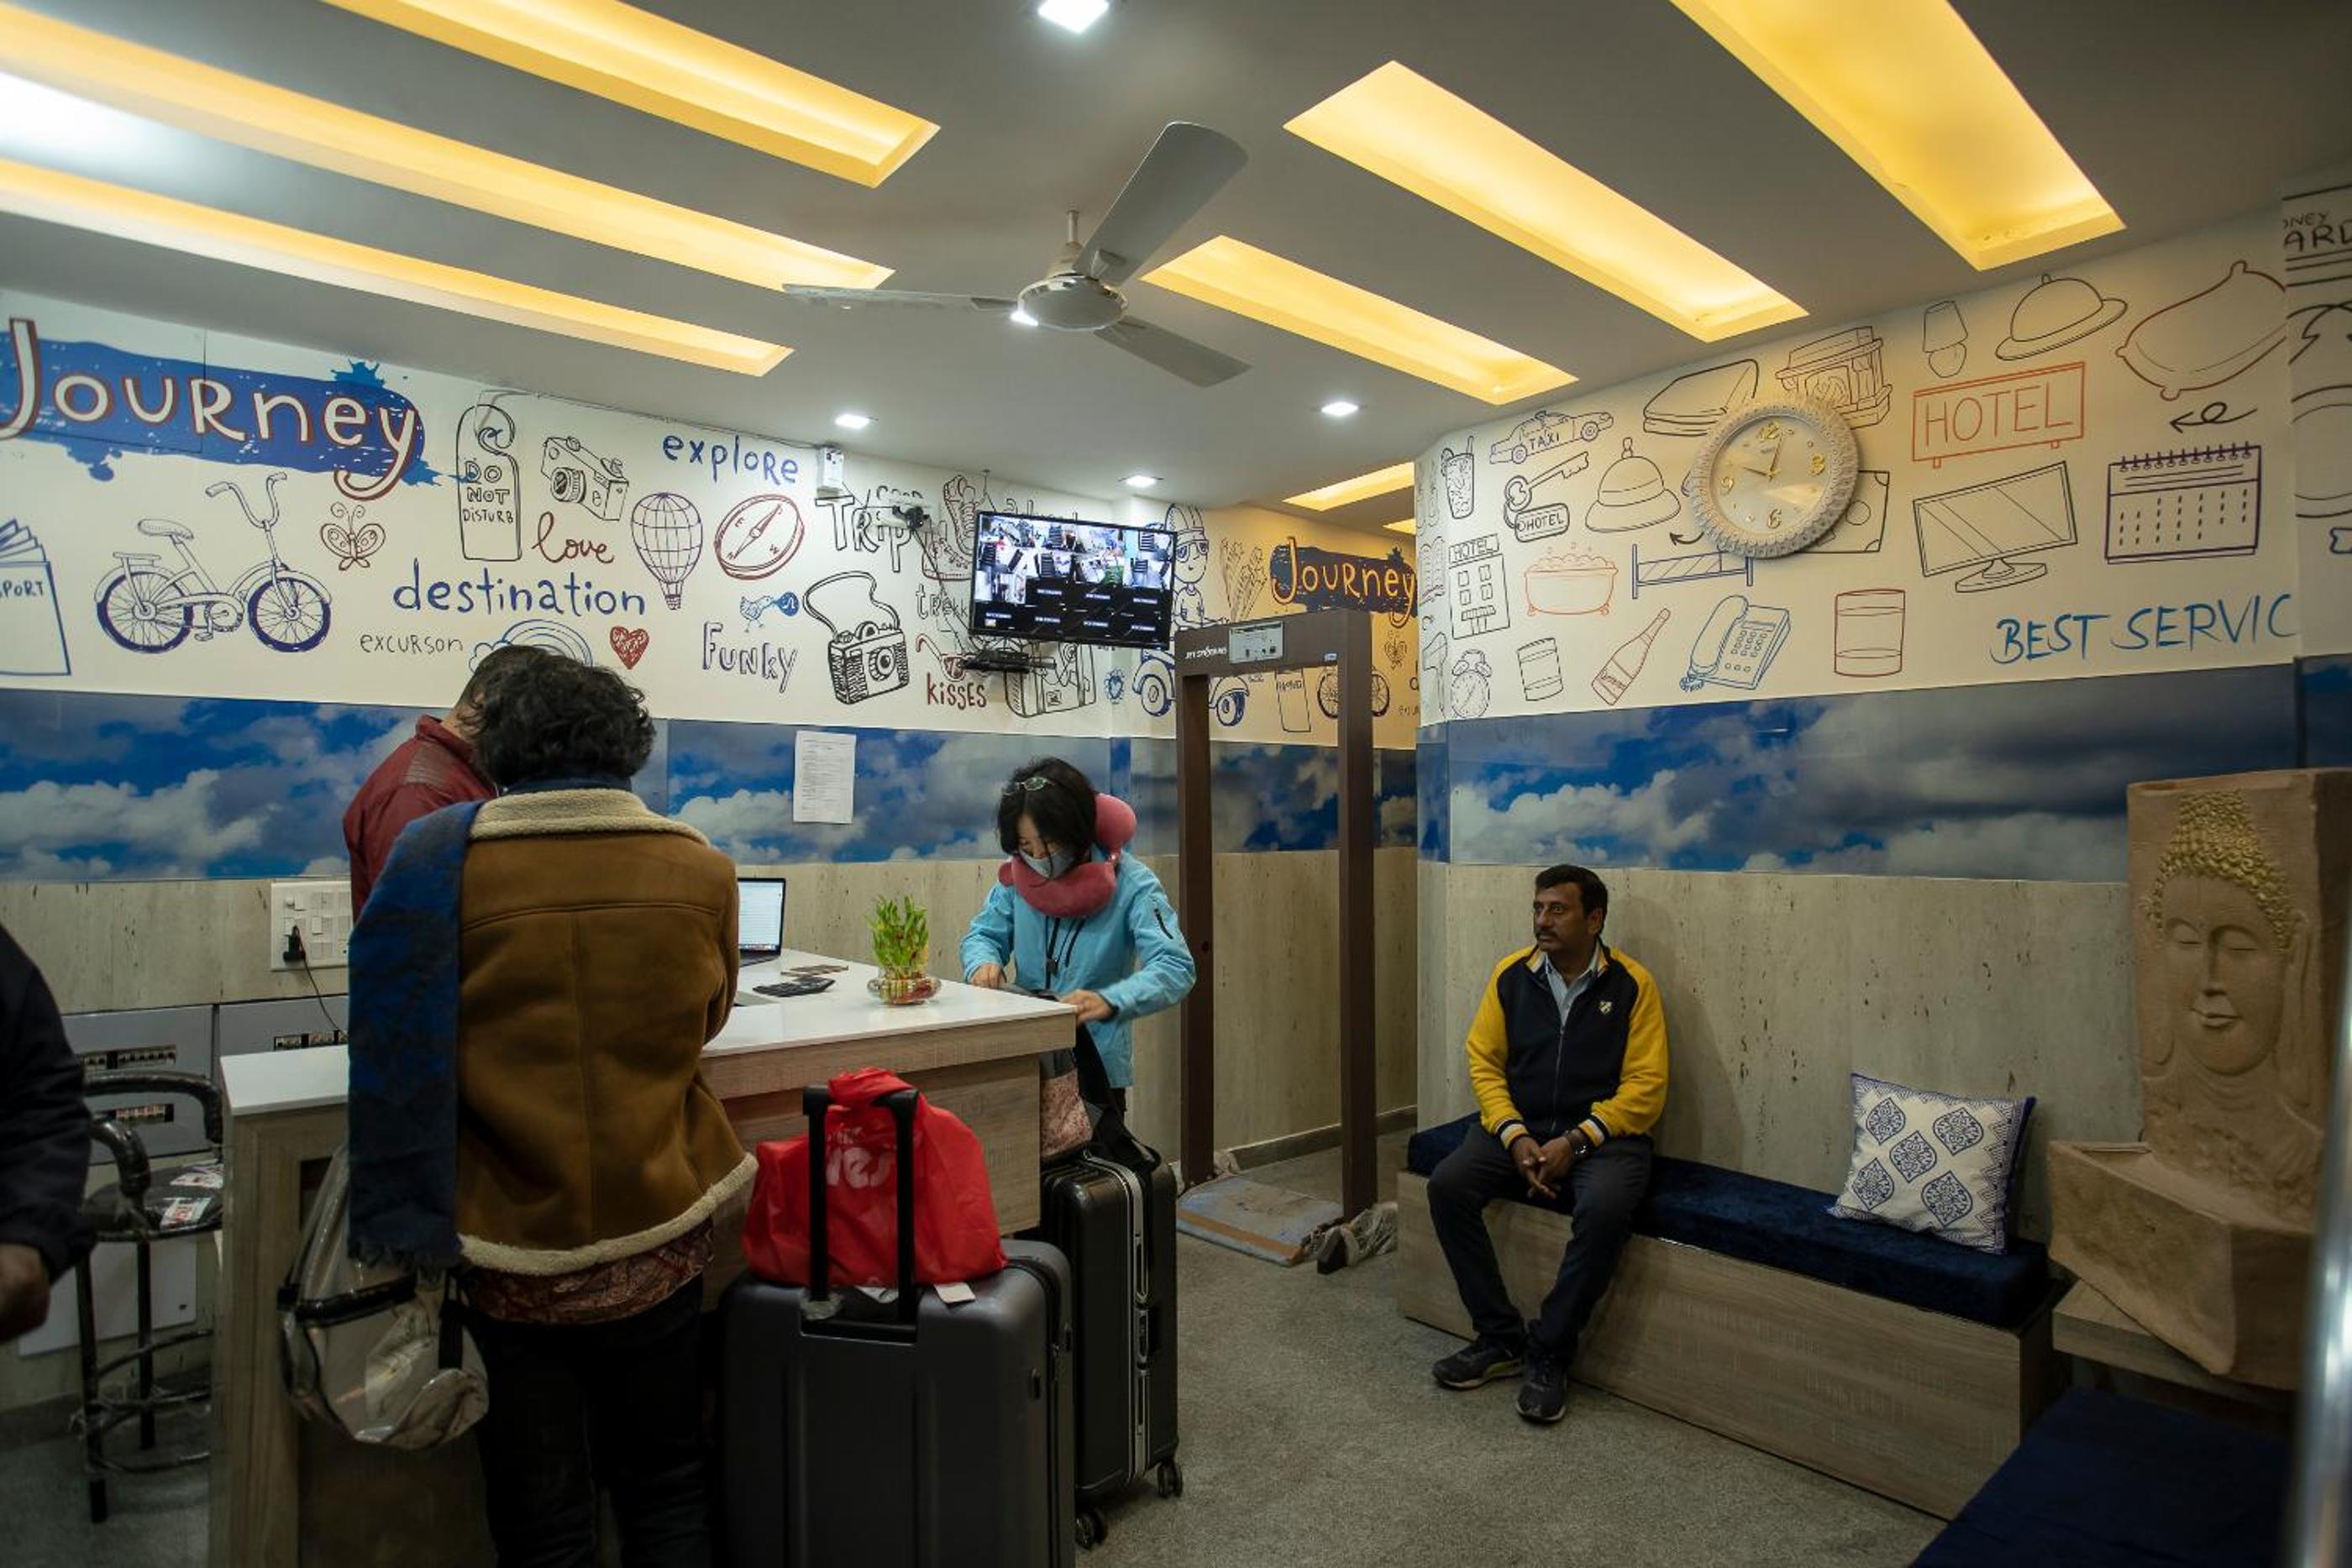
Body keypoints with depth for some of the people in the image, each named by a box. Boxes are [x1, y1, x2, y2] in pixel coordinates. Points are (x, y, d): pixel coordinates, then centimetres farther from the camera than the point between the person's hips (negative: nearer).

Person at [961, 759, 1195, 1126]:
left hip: (1096, 1063, -3)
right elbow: (984, 933, 8)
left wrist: (1110, 1001, -42)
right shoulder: (1018, 874, -3)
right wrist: (984, 962, -16)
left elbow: (1175, 967, -25)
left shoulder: (1130, 883, -17)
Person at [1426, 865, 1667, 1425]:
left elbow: (1646, 1086, -8)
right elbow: (1484, 1061, 4)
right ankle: (1501, 1338, -6)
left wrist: (1575, 1142, -18)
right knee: (1447, 1185, -21)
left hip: (1602, 1135, -3)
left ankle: (1549, 1353, -13)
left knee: (1605, 1208, -34)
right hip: (1519, 1128, 3)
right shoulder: (1511, 974, 3)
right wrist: (1515, 1137, -11)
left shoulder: (1632, 984, -5)